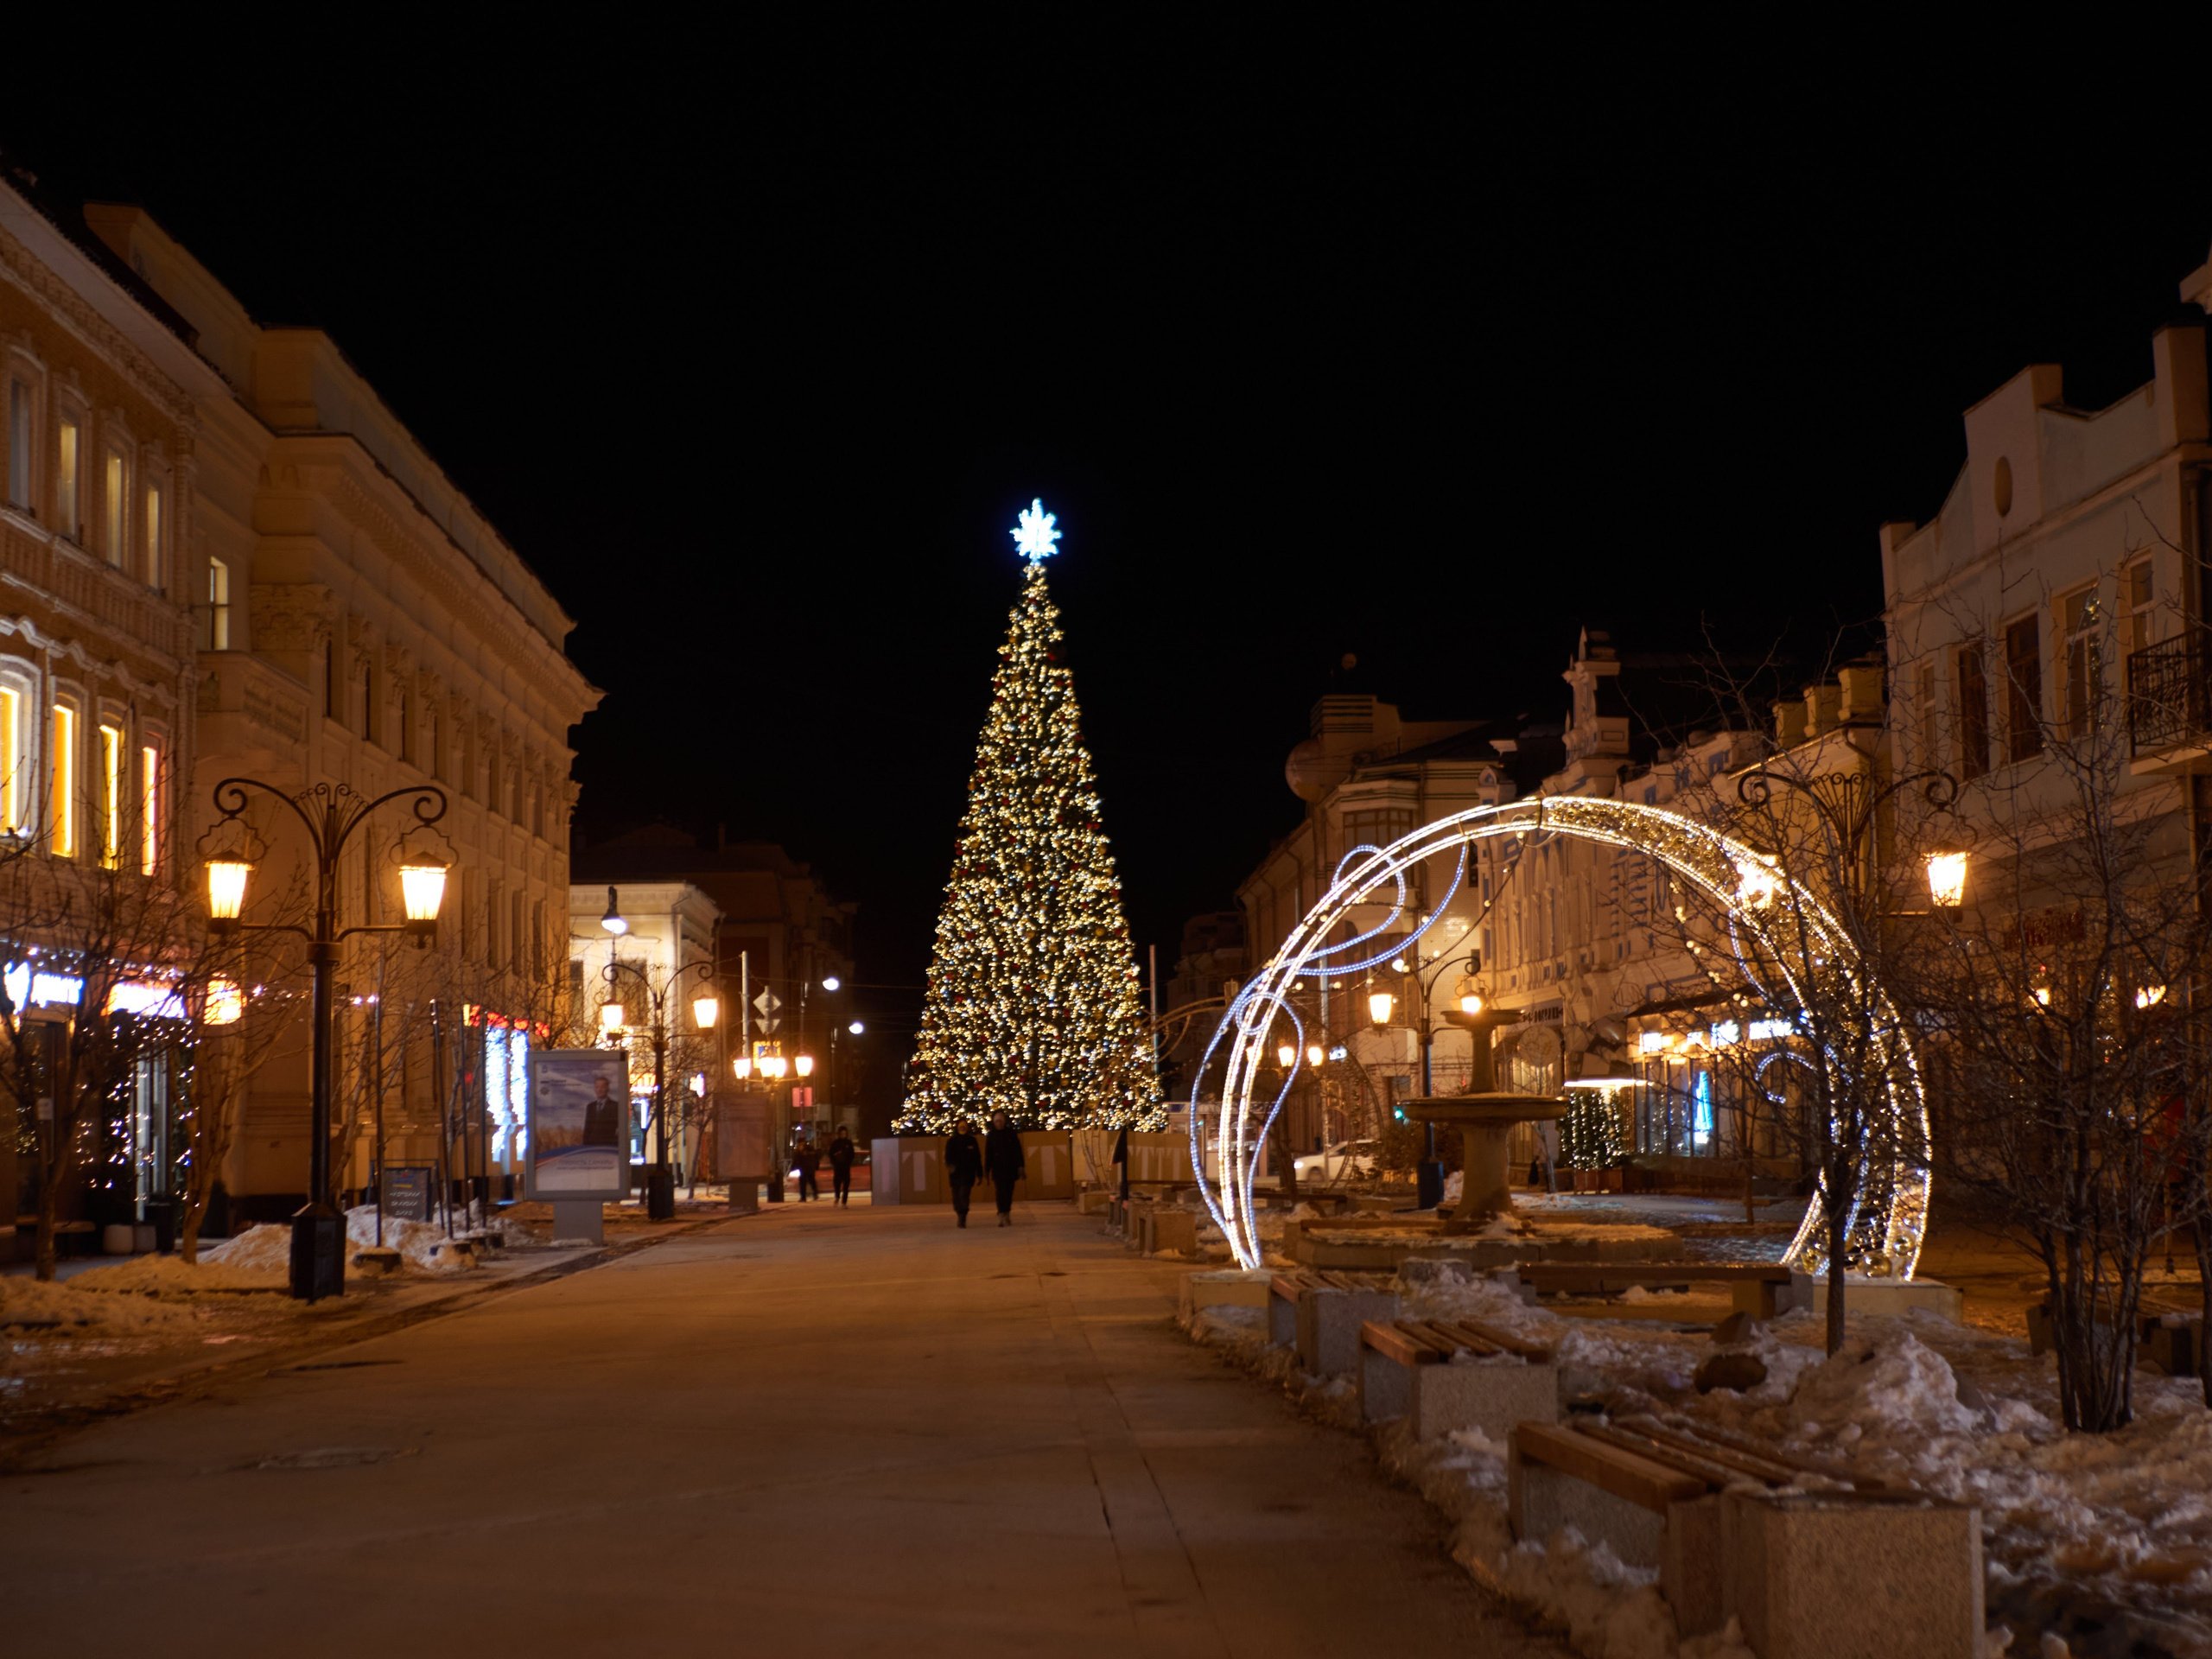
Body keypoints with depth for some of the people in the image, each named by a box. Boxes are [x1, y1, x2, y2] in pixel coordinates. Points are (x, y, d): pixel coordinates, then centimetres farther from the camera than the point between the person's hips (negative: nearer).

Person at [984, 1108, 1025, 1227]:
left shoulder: (1011, 1133, 4)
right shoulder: (991, 1136, 5)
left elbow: (1018, 1150, 3)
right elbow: (988, 1154, 5)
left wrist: (1020, 1166, -5)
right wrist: (987, 1170, 0)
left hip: (1010, 1168, 1)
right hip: (998, 1169, -1)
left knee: (1009, 1192, 2)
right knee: (1001, 1192, -12)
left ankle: (1006, 1215, 11)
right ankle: (1003, 1215, -19)